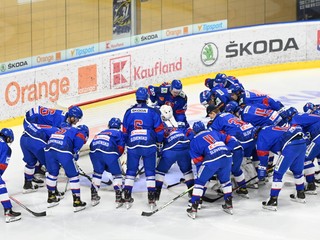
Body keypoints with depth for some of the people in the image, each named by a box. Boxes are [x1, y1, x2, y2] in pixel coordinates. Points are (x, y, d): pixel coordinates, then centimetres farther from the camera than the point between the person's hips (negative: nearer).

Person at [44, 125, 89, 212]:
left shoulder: (65, 129, 38)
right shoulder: (81, 133, 20)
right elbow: (78, 140, -1)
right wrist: (75, 154, 12)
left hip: (49, 148, 6)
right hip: (63, 151, -6)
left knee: (52, 173, 26)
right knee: (73, 175, 8)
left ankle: (51, 198, 37)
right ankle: (77, 202, 9)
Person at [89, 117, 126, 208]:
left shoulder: (102, 132, 37)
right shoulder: (119, 133, 24)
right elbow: (120, 148, 10)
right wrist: (115, 157, 23)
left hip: (94, 150, 4)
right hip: (109, 151, -4)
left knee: (97, 172, 25)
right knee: (117, 174, 11)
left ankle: (94, 196, 27)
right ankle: (118, 198, 7)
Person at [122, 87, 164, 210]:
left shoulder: (129, 112, 6)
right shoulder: (152, 111, -2)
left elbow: (124, 131, 11)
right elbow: (159, 129, 1)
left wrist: (126, 144, 26)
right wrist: (159, 142, 18)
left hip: (132, 145, 2)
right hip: (149, 145, -2)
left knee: (131, 171, 12)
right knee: (150, 172, 6)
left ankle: (127, 198, 10)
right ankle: (151, 199, 3)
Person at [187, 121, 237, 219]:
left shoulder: (194, 141, 18)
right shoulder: (214, 132, 27)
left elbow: (198, 160, 14)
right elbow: (231, 140, 20)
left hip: (212, 160, -4)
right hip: (227, 157, 4)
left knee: (200, 182, 13)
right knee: (225, 180, 27)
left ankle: (193, 209, 10)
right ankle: (229, 205, 30)